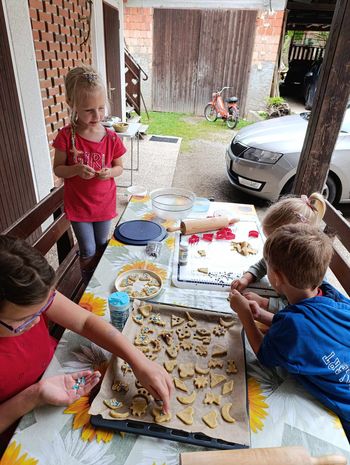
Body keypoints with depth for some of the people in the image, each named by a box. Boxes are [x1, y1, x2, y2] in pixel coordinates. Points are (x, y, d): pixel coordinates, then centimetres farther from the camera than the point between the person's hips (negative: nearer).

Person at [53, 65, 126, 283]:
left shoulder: (111, 138, -10)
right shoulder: (66, 136, -15)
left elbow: (119, 168, 2)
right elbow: (58, 169, -7)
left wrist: (110, 172, -22)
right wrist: (76, 169, -28)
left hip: (104, 204, 2)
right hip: (78, 205, -2)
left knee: (102, 246, 21)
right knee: (88, 251, 9)